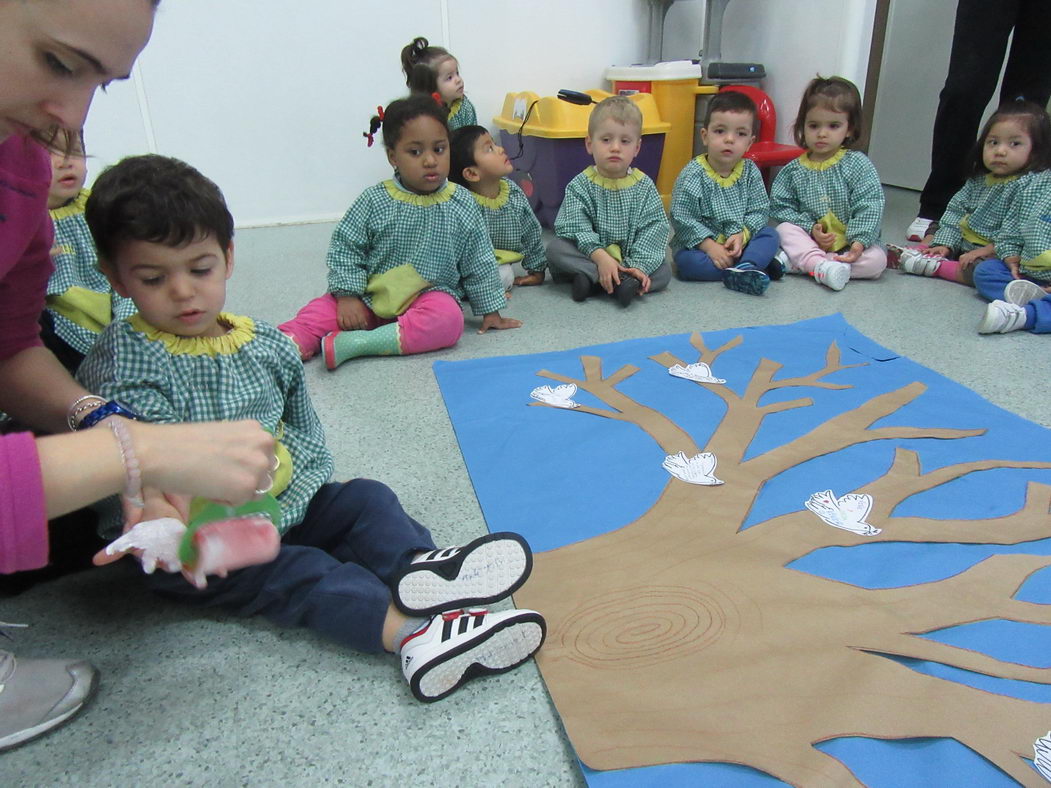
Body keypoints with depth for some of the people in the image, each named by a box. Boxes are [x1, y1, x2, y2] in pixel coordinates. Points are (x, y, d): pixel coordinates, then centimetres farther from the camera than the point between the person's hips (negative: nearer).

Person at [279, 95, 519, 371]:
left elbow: (479, 262, 4)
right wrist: (348, 296, -13)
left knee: (449, 318, -32)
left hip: (431, 294, -1)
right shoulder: (374, 201, -5)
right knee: (323, 308, -17)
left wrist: (490, 310, 6)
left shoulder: (461, 205, -3)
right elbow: (344, 248, -3)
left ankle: (355, 343, -36)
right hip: (372, 295, 2)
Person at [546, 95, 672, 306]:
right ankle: (620, 281, -31)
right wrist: (600, 257, -32)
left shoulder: (644, 186, -1)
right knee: (555, 248, -26)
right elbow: (576, 227, -17)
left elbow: (654, 229, -8)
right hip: (589, 255, -1)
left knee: (663, 272, -22)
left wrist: (639, 265, -24)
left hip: (630, 259, 1)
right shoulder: (580, 185, -6)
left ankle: (593, 281, -28)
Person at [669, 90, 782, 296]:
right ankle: (756, 264, -29)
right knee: (686, 261, -32)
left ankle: (743, 271, -36)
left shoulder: (750, 172, -1)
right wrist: (710, 246, -23)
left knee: (770, 235, -13)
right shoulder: (692, 175, -14)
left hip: (739, 241, 4)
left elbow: (759, 211, -2)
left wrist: (741, 235, -20)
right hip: (700, 243, -4)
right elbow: (682, 219, -18)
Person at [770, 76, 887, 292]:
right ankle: (821, 265, -42)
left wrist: (859, 242, -24)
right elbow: (780, 206, -2)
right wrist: (810, 228, -16)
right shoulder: (794, 170, 2)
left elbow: (869, 207, -11)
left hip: (849, 243, -1)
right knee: (785, 229, -22)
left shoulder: (858, 164, -4)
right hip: (810, 239, 1)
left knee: (877, 260, -24)